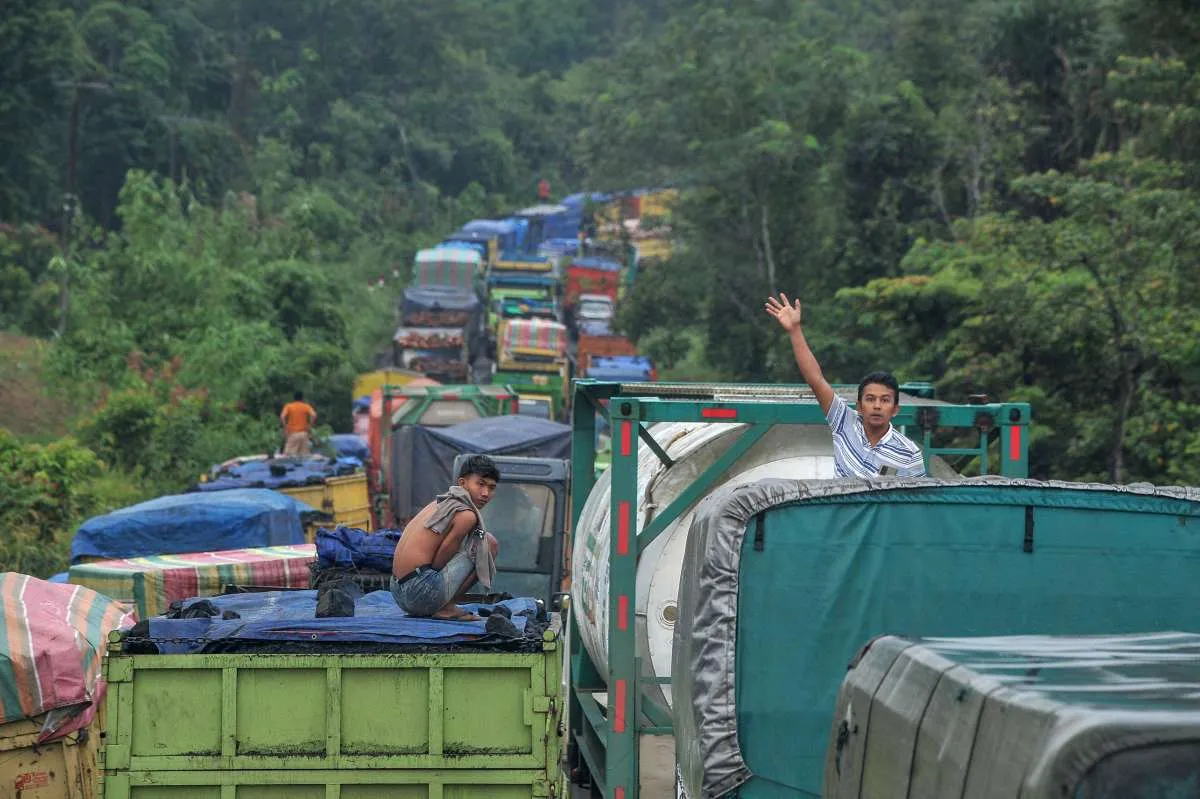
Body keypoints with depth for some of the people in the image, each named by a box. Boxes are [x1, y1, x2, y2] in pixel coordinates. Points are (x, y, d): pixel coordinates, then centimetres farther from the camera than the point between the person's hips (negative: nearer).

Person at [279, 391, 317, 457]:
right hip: (303, 433, 1)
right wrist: (310, 426, -1)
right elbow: (313, 415, -11)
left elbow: (282, 417, -12)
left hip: (292, 433, -1)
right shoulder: (306, 406, 4)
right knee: (304, 455, 5)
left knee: (288, 455, -3)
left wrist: (285, 427, -4)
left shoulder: (288, 406, 3)